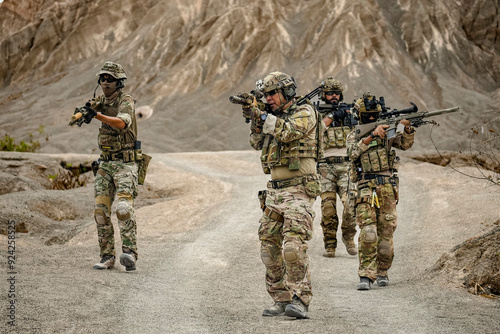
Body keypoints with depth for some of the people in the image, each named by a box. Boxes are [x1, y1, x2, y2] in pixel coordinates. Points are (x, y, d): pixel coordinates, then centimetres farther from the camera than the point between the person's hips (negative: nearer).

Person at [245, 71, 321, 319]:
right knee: (270, 248, 6)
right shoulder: (276, 116, 18)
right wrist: (254, 120, 2)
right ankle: (281, 300, 14)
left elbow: (288, 132, -21)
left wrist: (262, 115, -11)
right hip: (274, 190, 8)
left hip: (298, 190, -8)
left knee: (293, 247, -19)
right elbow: (259, 143, 17)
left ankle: (300, 301, -16)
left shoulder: (304, 112, -5)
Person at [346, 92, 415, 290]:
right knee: (368, 234, -14)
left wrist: (407, 128, -20)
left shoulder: (386, 131, 12)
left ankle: (382, 272, 21)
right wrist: (371, 136, -22)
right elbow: (353, 152, -13)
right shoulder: (354, 135, 8)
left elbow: (405, 144, -1)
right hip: (366, 190, -2)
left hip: (387, 189, 2)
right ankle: (366, 275, -13)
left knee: (386, 233, 6)